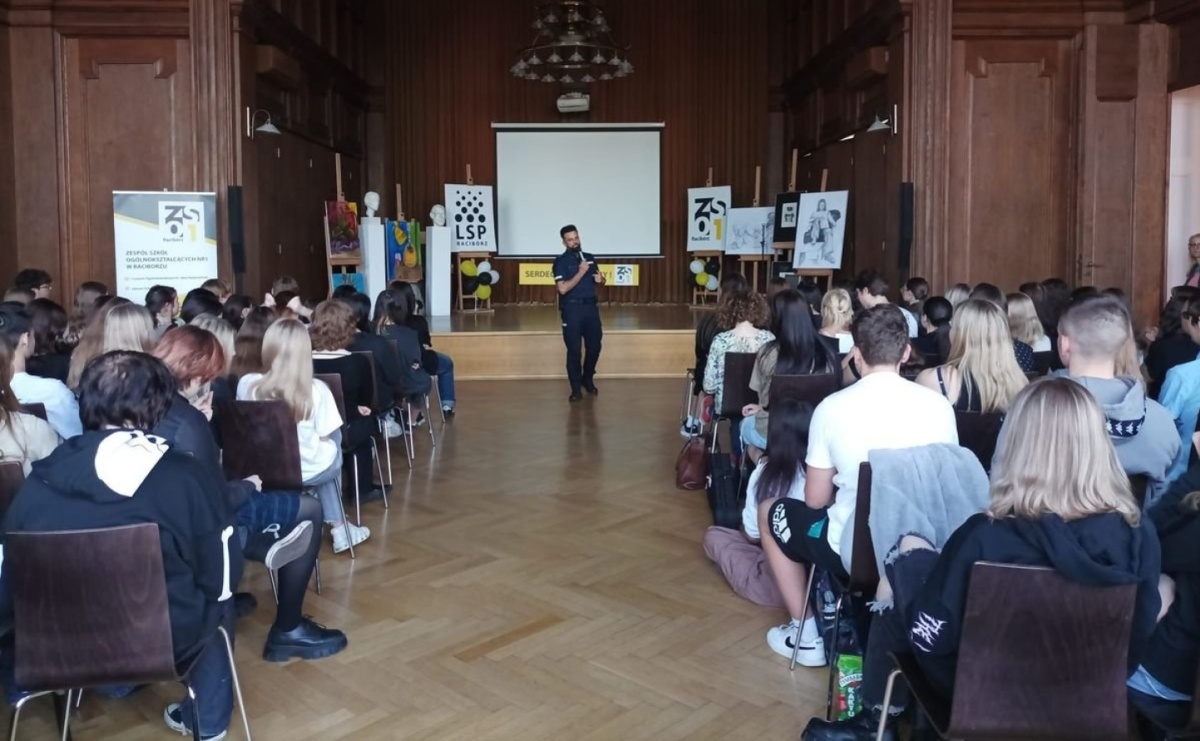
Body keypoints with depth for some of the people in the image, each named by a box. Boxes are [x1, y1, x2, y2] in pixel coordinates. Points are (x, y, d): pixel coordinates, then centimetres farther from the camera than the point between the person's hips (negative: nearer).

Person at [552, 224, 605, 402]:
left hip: (591, 307, 5)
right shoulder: (561, 261, -6)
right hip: (572, 308, -5)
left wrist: (600, 279, -2)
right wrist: (581, 272, -19)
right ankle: (576, 388, 8)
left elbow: (598, 280, 22)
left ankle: (588, 379, 32)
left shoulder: (589, 258, 11)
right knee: (574, 350, -1)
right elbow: (562, 289, -16)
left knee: (594, 346, 10)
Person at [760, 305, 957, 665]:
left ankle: (805, 634, 23)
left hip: (854, 551, -4)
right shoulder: (938, 405, -6)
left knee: (770, 512, 22)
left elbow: (815, 499, -5)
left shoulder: (833, 406, -13)